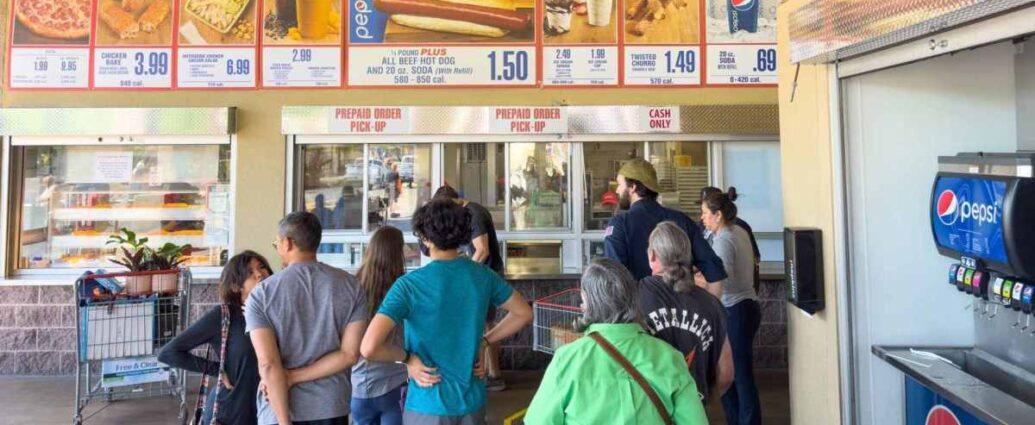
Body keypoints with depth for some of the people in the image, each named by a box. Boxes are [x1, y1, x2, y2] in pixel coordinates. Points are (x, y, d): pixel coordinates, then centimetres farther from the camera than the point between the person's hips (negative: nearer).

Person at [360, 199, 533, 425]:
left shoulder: (410, 284, -18)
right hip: (472, 401, 4)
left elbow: (369, 348, -27)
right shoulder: (483, 276, -4)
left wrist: (406, 356, -10)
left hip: (428, 405, -4)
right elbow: (524, 313, 10)